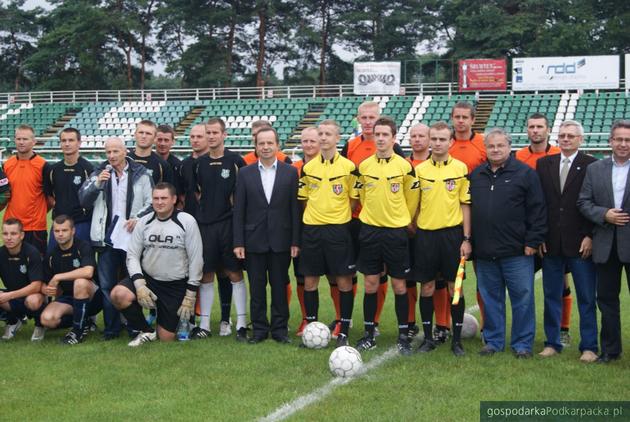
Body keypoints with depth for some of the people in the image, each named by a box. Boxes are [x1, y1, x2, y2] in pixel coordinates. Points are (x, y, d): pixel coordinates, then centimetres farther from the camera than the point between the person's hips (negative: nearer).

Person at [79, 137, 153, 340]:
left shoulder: (140, 174, 1)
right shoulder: (99, 173, 6)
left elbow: (152, 202, 3)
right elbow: (83, 199, -1)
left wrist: (138, 218, -12)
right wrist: (97, 183, -17)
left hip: (132, 236, -2)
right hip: (107, 238, 2)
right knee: (107, 285, 2)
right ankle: (111, 328, 11)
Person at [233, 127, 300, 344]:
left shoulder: (290, 172, 3)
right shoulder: (245, 173, 4)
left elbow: (295, 208, 1)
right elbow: (238, 210, 3)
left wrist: (295, 241, -3)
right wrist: (238, 242, -3)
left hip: (281, 240, 0)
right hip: (254, 240, 1)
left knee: (280, 286, 5)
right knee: (257, 287, 6)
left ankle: (280, 328, 15)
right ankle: (259, 328, 15)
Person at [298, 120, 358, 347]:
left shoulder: (348, 167, -4)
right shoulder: (308, 168, 5)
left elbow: (354, 199, 2)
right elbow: (304, 198, 13)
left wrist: (339, 216, -2)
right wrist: (314, 216, 4)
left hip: (338, 229, -3)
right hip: (311, 229, 3)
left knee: (344, 281, -1)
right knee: (310, 280, 6)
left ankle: (344, 332, 8)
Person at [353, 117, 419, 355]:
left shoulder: (404, 166, -4)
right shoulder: (364, 166, 3)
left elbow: (412, 199, 5)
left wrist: (401, 220, 9)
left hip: (396, 232, -2)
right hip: (370, 231, 2)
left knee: (399, 285, 2)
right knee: (370, 284, 5)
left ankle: (404, 336, 10)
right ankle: (369, 335, 14)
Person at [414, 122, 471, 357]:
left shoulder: (460, 168, 0)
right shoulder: (419, 170, 5)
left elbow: (465, 205, 1)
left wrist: (466, 239, -4)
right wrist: (414, 232, 4)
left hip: (452, 233, -1)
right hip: (425, 233, 2)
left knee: (454, 287, 3)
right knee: (427, 286, 6)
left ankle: (457, 339, 12)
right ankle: (428, 338, 16)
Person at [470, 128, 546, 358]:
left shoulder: (525, 173, -1)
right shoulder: (476, 175, 12)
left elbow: (537, 210, -4)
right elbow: (467, 209, 16)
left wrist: (533, 242, -9)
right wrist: (468, 241, 10)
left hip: (517, 252, -4)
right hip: (484, 252, 4)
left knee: (522, 297, 1)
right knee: (490, 298, 10)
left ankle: (522, 343, 11)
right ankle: (493, 341, 21)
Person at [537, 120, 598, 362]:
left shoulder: (591, 166, -2)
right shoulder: (544, 164, 9)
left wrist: (589, 236, -10)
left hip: (580, 243, -3)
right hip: (551, 243, 3)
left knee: (586, 298, 3)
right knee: (551, 296, 10)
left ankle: (589, 347, 10)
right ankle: (552, 343, 20)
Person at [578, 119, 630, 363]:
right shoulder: (594, 169, 8)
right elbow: (583, 203, 5)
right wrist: (604, 215, -11)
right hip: (605, 245, 3)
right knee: (607, 298, 10)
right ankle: (610, 349, 21)